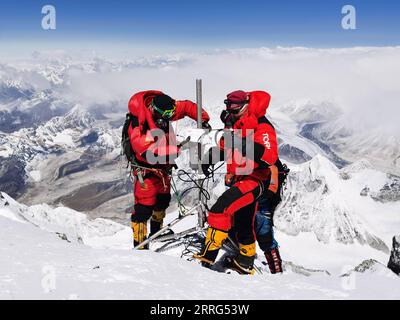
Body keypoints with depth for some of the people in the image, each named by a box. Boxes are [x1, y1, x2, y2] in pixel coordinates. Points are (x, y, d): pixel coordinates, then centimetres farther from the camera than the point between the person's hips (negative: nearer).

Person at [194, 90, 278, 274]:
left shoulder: (262, 127, -15)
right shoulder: (233, 125, 10)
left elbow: (270, 157, -28)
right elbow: (225, 146, 27)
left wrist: (249, 146, -38)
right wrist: (210, 157, 10)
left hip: (254, 179, -9)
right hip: (237, 179, 9)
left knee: (222, 207, -27)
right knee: (242, 225, 19)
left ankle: (208, 255, -25)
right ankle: (246, 265, 35)